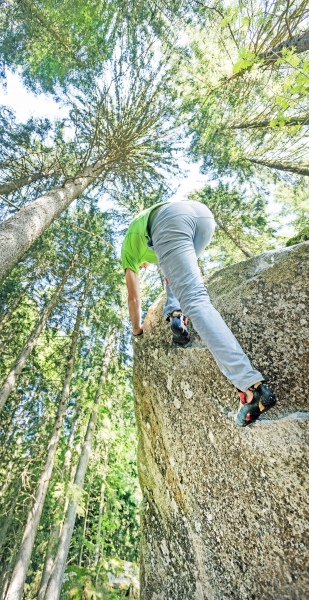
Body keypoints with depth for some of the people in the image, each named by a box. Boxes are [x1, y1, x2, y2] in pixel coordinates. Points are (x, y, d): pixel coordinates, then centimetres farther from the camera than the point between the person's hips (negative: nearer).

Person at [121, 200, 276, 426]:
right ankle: (176, 315, 7)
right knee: (177, 270, 32)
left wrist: (137, 328, 45)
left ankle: (251, 384, -27)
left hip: (169, 220, -6)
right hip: (203, 212, 6)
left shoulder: (128, 248, 35)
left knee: (195, 300, -17)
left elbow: (134, 297, 31)